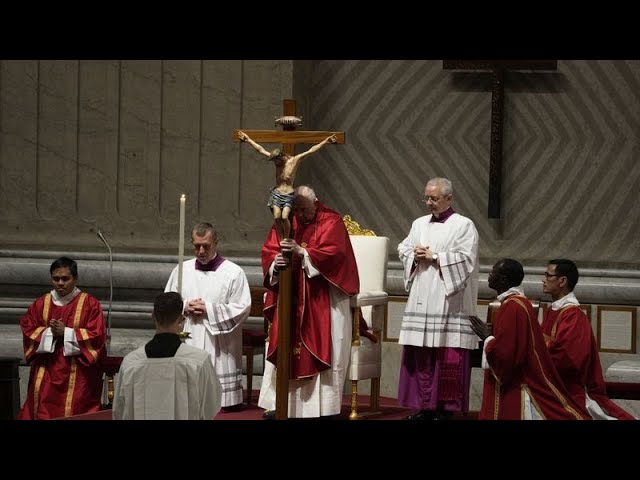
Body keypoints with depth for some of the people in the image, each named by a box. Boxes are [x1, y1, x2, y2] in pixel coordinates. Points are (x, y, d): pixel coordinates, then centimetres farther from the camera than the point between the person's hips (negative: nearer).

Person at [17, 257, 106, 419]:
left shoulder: (90, 304, -2)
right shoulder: (41, 304, 9)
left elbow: (97, 335, -8)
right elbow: (27, 329, 6)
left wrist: (66, 332, -13)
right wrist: (49, 332, -11)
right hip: (46, 373, 3)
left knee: (74, 413, -6)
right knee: (43, 411, -2)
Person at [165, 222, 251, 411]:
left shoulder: (233, 272, -3)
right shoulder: (182, 270, 10)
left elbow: (242, 308, -7)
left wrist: (209, 310, -13)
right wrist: (185, 307, -7)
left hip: (218, 345, -3)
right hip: (189, 341, 3)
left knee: (222, 407, -4)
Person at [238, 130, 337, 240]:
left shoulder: (294, 160, -4)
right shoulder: (277, 160, 5)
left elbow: (311, 150, -8)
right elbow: (261, 149, 11)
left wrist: (326, 141, -12)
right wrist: (248, 140, 14)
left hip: (288, 195, -3)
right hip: (277, 193, 3)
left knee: (284, 217, -20)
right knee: (277, 217, -13)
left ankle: (287, 239, -4)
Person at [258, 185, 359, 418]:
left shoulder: (331, 222, -6)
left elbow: (333, 253, -19)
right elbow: (268, 251, 3)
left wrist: (301, 252, -29)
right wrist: (275, 263, -19)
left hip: (323, 300, -4)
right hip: (290, 299, 4)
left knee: (321, 352, -3)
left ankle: (323, 407, 1)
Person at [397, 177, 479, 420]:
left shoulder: (464, 225, -1)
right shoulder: (419, 224, 17)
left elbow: (465, 258, -11)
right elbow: (403, 249, 17)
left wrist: (434, 257, -11)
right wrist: (416, 256, -4)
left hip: (448, 302, -5)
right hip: (421, 300, 5)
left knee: (447, 356, -7)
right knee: (420, 355, 3)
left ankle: (445, 408, -2)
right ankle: (424, 406, 9)